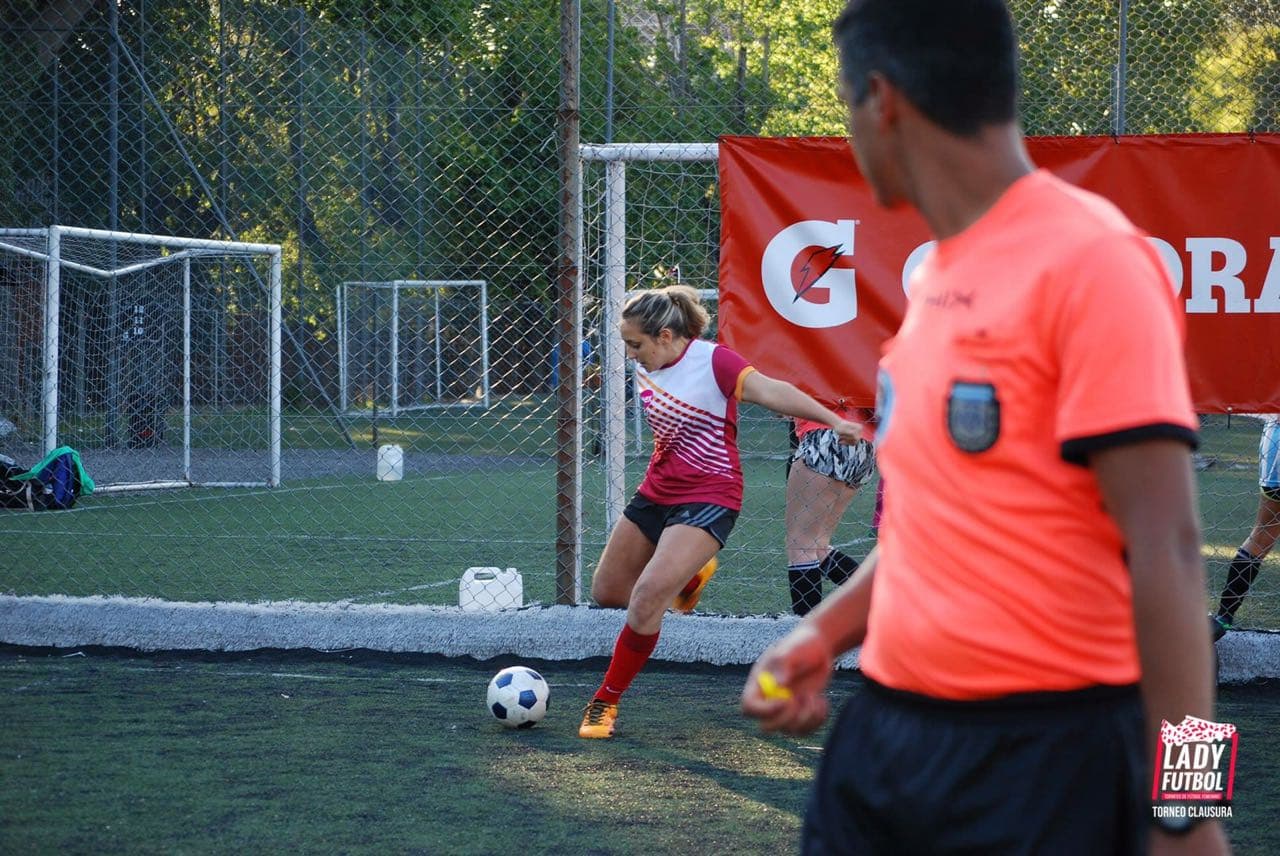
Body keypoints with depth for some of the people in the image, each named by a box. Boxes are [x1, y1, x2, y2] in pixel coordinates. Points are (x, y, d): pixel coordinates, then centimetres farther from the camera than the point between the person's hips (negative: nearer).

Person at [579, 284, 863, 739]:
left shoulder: (712, 361, -19)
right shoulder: (646, 367, 2)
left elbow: (770, 391, -28)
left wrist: (833, 420, -36)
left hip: (707, 499, -8)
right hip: (656, 492, 8)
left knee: (647, 596, -22)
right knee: (606, 591, 15)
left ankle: (605, 702, -8)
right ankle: (688, 577, 43)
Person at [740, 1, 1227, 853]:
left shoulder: (1089, 261, -15)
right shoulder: (941, 275, 10)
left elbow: (1165, 548, -18)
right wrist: (826, 632, 11)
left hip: (1040, 750, -7)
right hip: (885, 729, 7)